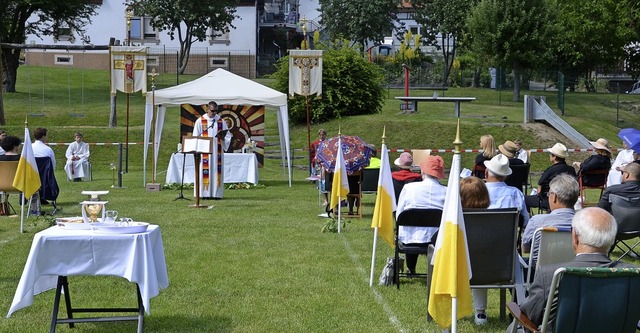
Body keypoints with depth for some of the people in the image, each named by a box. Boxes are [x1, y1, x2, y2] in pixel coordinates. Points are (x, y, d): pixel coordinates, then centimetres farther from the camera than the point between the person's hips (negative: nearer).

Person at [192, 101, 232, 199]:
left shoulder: (221, 121, 8)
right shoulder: (200, 121, 3)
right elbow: (195, 137, 4)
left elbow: (228, 136, 8)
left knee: (216, 171, 0)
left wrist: (223, 138, -14)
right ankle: (205, 193, -3)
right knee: (205, 172, -5)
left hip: (217, 151, 2)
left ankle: (216, 193, 1)